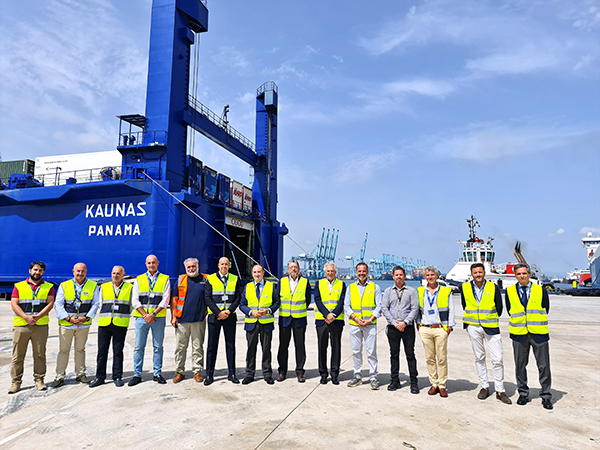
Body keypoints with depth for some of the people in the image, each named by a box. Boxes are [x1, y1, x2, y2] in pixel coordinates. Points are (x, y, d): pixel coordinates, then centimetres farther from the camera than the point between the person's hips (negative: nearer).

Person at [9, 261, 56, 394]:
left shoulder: (48, 287, 10)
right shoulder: (19, 286, 10)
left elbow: (50, 304, 0)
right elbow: (14, 304, 1)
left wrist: (37, 316, -14)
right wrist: (26, 317, -14)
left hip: (41, 325, 0)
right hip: (21, 325, 0)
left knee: (40, 354, 5)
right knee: (18, 355, 3)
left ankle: (39, 380, 14)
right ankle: (16, 382, 13)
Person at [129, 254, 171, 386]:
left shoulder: (165, 279, 5)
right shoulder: (139, 280, 10)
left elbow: (165, 300, -2)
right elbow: (135, 301, 3)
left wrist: (153, 314, -12)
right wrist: (145, 315, -8)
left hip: (158, 318, -1)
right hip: (141, 318, 1)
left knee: (158, 347, 5)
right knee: (139, 347, 3)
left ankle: (158, 374, 15)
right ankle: (137, 375, 13)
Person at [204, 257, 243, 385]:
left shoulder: (235, 279, 8)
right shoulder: (211, 279, 3)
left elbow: (238, 297, 4)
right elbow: (207, 298, -3)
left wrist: (229, 311, -9)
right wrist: (218, 312, -12)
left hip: (230, 317, 2)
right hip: (214, 316, -1)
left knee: (230, 345, 6)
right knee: (212, 346, 2)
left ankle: (232, 374, 15)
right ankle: (209, 374, 12)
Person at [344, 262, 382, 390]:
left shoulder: (375, 287, 6)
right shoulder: (350, 288, 11)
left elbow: (379, 306, 2)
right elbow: (346, 306, 7)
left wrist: (370, 320, -10)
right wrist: (355, 318, -8)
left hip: (370, 324, -2)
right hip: (354, 324, 2)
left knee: (371, 352, -2)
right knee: (356, 351, 7)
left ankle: (373, 378, 9)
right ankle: (357, 377, 18)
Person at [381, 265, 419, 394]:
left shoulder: (412, 291, 5)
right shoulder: (388, 291, 9)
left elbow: (415, 309, -1)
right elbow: (384, 308, 2)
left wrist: (405, 323, -12)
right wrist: (395, 323, -7)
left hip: (408, 327, -2)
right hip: (392, 327, 2)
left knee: (410, 354, 0)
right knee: (394, 354, 8)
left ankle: (414, 382, 10)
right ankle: (395, 381, 19)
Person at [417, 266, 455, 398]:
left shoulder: (446, 291, 4)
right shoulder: (420, 291, 10)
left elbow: (451, 310, 6)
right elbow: (417, 309, 17)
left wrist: (449, 326, -1)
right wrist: (418, 324, 10)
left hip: (441, 329, -2)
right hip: (425, 329, 2)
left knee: (442, 358, 0)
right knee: (430, 358, 6)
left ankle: (442, 385, 11)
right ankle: (434, 384, 17)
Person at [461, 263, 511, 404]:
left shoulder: (493, 287, -2)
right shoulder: (465, 287, 1)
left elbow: (499, 308, 7)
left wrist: (491, 319, 10)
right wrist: (472, 319, 9)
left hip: (491, 327, -1)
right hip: (473, 327, 1)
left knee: (497, 360, -1)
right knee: (479, 358, 10)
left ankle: (500, 391, 10)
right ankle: (484, 387, 22)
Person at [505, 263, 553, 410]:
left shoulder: (541, 291, 1)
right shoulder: (509, 291, 4)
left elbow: (546, 310, 9)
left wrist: (535, 324, 10)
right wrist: (518, 323, 7)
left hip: (538, 333, -1)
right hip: (519, 333, 1)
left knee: (544, 366, 3)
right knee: (520, 365, 8)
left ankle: (546, 396, 18)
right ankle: (523, 394, 23)